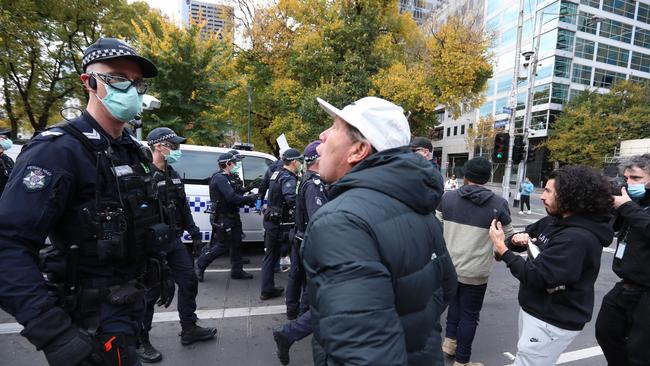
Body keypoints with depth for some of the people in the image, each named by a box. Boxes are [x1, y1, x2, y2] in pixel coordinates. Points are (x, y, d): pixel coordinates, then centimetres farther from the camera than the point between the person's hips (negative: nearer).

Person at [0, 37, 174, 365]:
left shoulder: (134, 151, 6)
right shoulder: (57, 150, -19)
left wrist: (159, 269, 14)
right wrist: (55, 332, -33)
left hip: (130, 304, 8)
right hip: (93, 320, -7)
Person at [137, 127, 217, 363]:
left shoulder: (173, 175, 10)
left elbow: (183, 208, 16)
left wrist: (194, 233, 12)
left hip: (174, 241, 8)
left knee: (189, 281, 13)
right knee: (149, 292, 6)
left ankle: (189, 329, 30)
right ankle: (140, 342, 27)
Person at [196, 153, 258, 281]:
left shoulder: (229, 177, 14)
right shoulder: (220, 178, -18)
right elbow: (232, 197, -27)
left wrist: (248, 200, -3)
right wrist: (249, 198, -19)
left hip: (232, 216, 10)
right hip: (222, 218, -10)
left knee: (236, 244, 12)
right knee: (222, 245, 1)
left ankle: (237, 271, 22)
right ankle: (201, 264, 21)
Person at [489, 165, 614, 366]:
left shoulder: (578, 238, -28)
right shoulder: (555, 221, 0)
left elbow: (536, 277, -30)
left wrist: (502, 248, -23)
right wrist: (517, 239, -12)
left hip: (552, 322, -9)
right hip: (533, 309, 9)